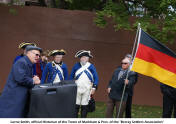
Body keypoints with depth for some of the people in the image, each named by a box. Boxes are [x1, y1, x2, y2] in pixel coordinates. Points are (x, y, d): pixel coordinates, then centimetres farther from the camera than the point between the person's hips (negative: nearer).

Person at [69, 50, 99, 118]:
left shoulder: (91, 66, 1)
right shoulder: (76, 66, 4)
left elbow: (96, 78, 1)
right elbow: (71, 77, 9)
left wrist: (94, 87, -7)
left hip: (87, 90, 0)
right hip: (77, 89, 1)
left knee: (84, 106, 5)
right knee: (76, 106, 2)